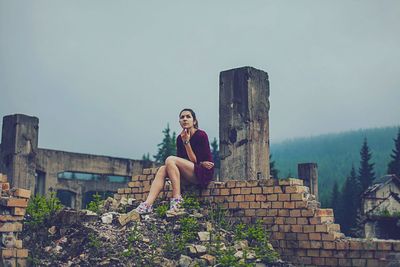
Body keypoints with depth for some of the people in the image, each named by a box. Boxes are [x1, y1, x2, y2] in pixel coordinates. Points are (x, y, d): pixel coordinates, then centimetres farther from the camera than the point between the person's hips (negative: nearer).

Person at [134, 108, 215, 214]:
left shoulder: (201, 135, -9)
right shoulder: (180, 138, 9)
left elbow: (194, 161, -14)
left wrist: (186, 142, -18)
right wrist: (200, 163, -10)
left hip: (204, 173, -7)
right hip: (190, 174, 7)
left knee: (170, 160, -22)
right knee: (162, 169, -15)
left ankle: (177, 198, -26)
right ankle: (148, 204, -29)